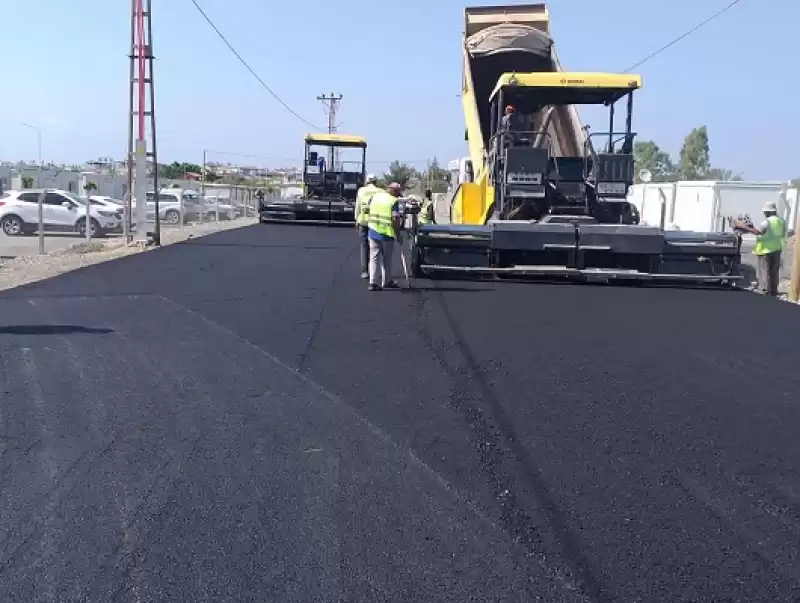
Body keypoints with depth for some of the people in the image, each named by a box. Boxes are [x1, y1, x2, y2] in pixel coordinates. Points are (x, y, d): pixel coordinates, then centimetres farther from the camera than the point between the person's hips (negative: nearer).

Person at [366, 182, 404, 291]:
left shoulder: (375, 196, 6)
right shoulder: (394, 201, -12)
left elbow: (369, 210, 17)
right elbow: (395, 220, -18)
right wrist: (398, 235, -11)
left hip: (373, 232, 4)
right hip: (387, 234, -4)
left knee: (374, 258, 7)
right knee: (386, 259, 12)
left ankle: (374, 282, -1)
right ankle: (386, 281, 24)